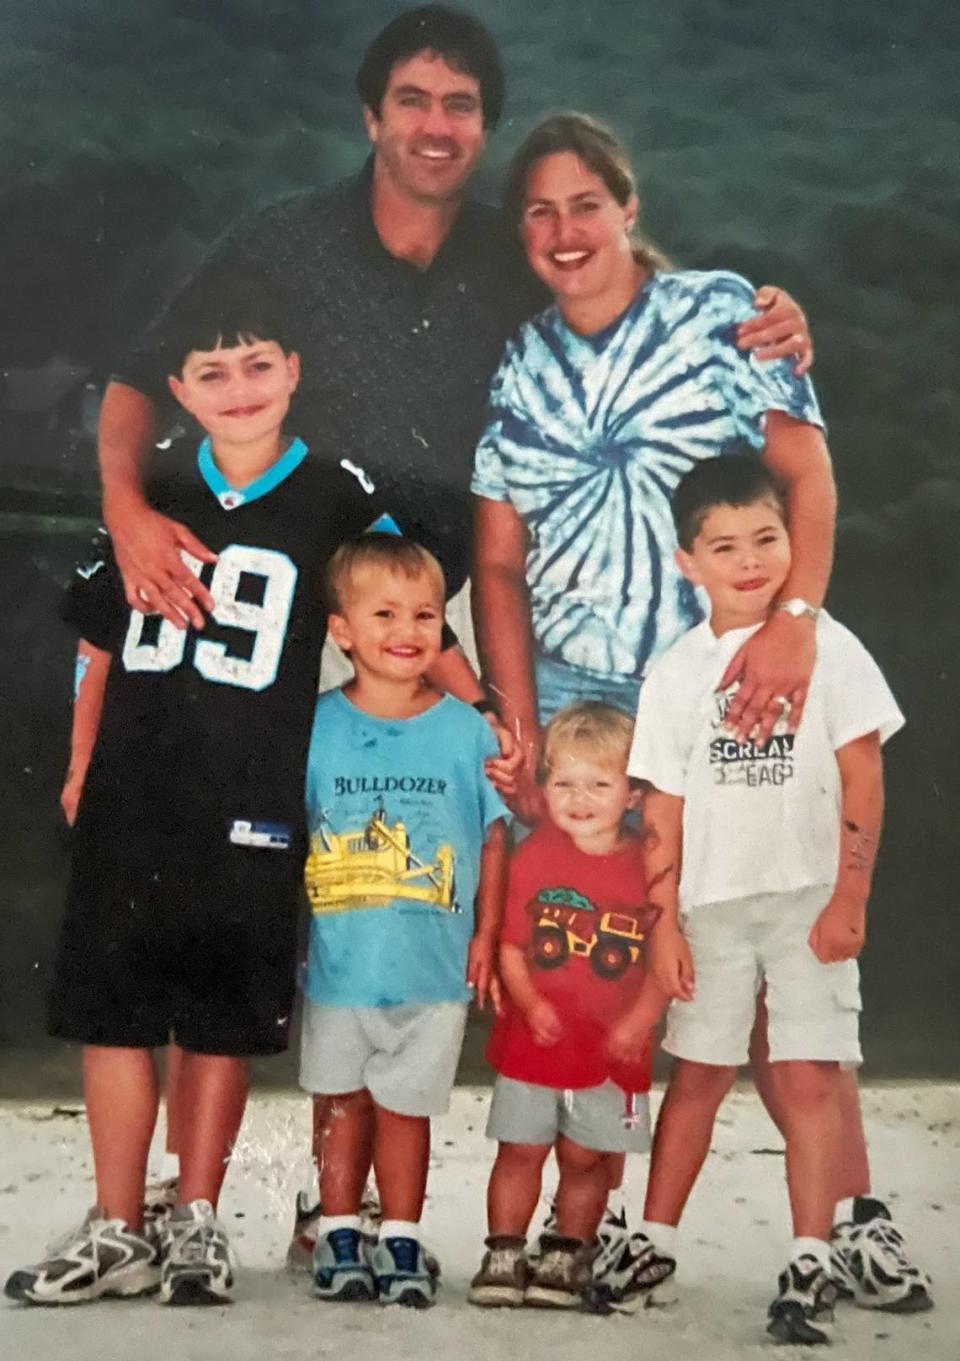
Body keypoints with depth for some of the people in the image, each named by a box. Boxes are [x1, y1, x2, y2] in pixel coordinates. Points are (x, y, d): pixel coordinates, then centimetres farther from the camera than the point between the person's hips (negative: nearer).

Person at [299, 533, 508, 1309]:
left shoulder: (466, 729, -3)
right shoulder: (315, 724, -3)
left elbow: (494, 838, 3)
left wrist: (486, 936, 2)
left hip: (435, 966, 0)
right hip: (337, 960, 1)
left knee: (405, 1106, 10)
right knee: (341, 1101, 13)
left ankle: (402, 1241, 24)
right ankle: (339, 1235, 27)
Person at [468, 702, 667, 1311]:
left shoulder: (648, 867, -5)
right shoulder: (533, 857, -4)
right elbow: (509, 944, -2)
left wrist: (639, 1022, -14)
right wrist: (530, 1003, -15)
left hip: (613, 1049, 0)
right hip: (532, 1039, 0)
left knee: (586, 1158, 10)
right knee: (520, 1149, 7)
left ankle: (566, 1258, 26)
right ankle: (504, 1256, 20)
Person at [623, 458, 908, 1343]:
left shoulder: (826, 646, -3)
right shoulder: (677, 672, 3)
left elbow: (863, 781, -4)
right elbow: (664, 810, 4)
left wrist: (849, 900, -9)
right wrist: (663, 922, 0)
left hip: (808, 898, -2)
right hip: (712, 902, 2)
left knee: (809, 1076, -4)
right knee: (698, 1072, 10)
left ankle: (811, 1265, 2)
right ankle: (654, 1242, 21)